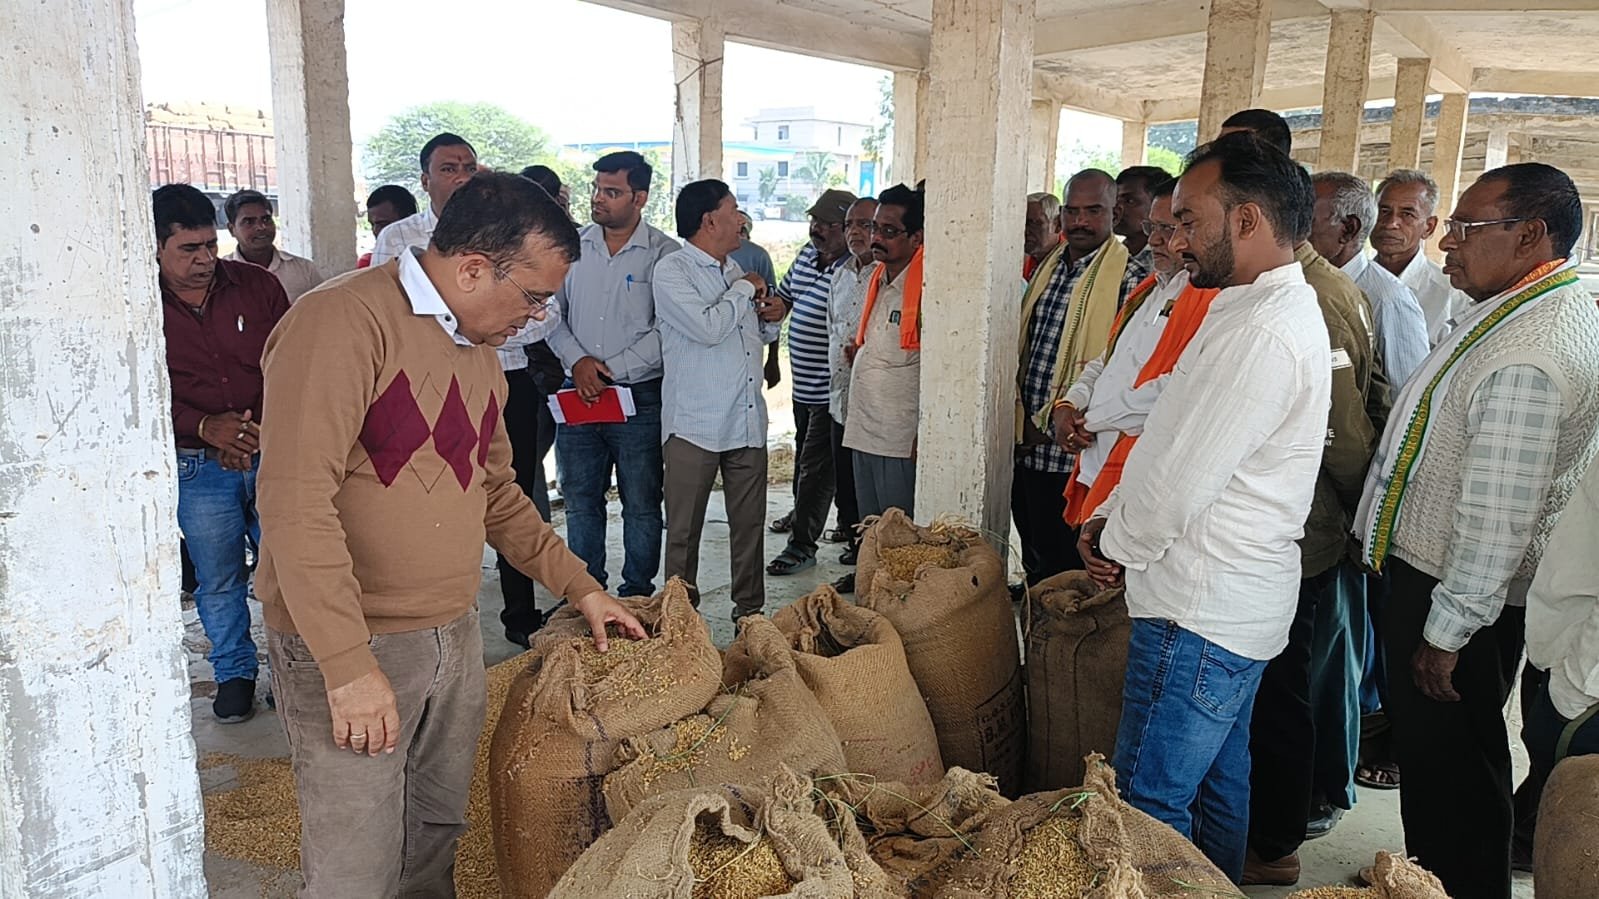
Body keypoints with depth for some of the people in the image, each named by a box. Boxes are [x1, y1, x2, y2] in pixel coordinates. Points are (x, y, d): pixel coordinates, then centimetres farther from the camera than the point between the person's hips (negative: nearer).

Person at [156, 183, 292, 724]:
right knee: (218, 580, 11)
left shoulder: (258, 285, 0)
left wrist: (261, 429, -11)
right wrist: (204, 427, -18)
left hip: (272, 454, 0)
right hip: (198, 469, 0)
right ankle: (234, 674, 30)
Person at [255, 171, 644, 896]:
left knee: (438, 837, 18)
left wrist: (579, 586, 16)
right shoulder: (341, 322, -17)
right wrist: (348, 664, -25)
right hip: (345, 647, -7)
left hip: (454, 637, 8)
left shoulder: (478, 352, 12)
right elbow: (295, 503, -24)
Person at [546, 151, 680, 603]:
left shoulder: (665, 254, -6)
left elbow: (666, 331, -12)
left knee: (641, 505, 6)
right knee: (580, 499, 12)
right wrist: (577, 361, -9)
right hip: (579, 395, 4)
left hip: (640, 398, -4)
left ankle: (637, 596, 20)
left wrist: (611, 370, -14)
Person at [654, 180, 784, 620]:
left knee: (749, 525, 12)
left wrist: (771, 318, 7)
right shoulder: (672, 270, -8)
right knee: (684, 530, 3)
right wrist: (745, 289, -8)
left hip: (748, 421, 7)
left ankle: (750, 609, 24)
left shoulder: (733, 269, 17)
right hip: (694, 424, -7)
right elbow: (707, 328, -22)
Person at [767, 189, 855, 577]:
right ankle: (802, 514, 47)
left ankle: (802, 544, 8)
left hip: (829, 389, -9)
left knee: (815, 466, -1)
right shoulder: (806, 255, 7)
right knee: (803, 456, 26)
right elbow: (783, 296, 20)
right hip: (803, 384, 9)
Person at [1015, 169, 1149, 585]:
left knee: (1065, 571, 4)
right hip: (1027, 447, 7)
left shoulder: (1131, 280, -10)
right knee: (1034, 567, 18)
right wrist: (1021, 421, 4)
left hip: (1071, 455, -7)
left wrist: (1048, 422, -15)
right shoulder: (1047, 268, 13)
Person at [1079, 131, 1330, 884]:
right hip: (1235, 603, 10)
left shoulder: (1265, 332, -22)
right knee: (1217, 784, 21)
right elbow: (1174, 439, 15)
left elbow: (1182, 480, -22)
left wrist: (1118, 547, -4)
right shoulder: (1275, 309, 13)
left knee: (1150, 802, 0)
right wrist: (1111, 516, 5)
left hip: (1200, 612, -10)